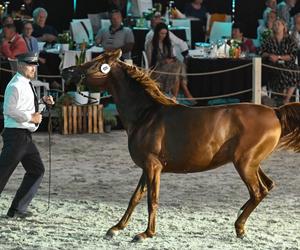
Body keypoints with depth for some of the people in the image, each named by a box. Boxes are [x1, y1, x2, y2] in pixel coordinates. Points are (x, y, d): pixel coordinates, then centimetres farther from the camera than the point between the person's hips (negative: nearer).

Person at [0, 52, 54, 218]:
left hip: (25, 136, 10)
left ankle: (18, 209, 16)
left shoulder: (27, 85, 14)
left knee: (37, 171, 13)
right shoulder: (16, 86, -15)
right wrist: (31, 117, -19)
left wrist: (43, 101, 10)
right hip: (15, 135, -10)